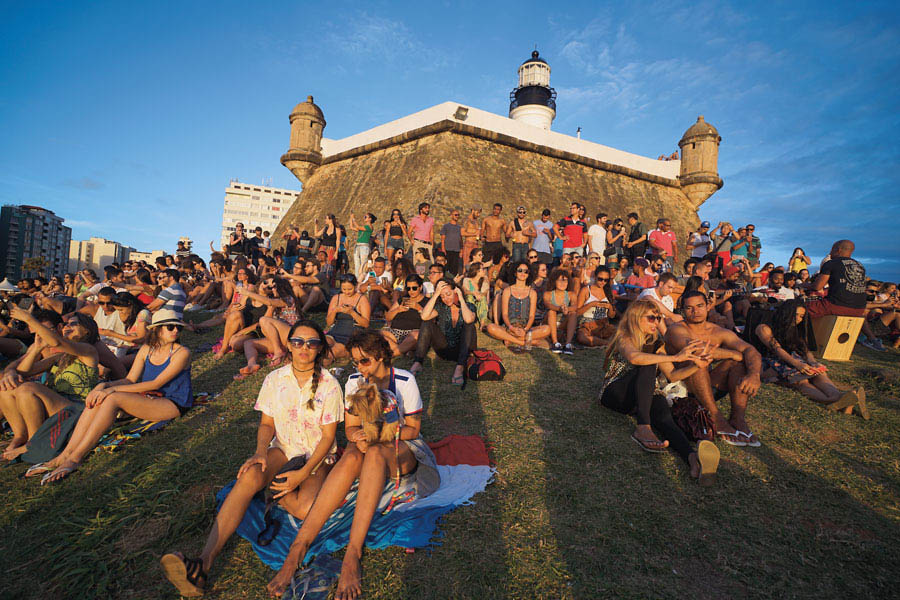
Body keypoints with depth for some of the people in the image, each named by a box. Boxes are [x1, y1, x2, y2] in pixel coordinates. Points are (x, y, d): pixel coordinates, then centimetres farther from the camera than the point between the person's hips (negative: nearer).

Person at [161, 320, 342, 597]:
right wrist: (261, 453, -14)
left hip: (317, 456, -2)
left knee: (308, 508, -30)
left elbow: (328, 437, -8)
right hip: (282, 449, 2)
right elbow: (266, 423, 6)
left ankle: (272, 494, -1)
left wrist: (303, 473, -19)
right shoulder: (274, 379, 0)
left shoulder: (329, 384, -10)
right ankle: (204, 563, -34)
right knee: (250, 476, -31)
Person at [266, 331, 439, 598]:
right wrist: (360, 438, -21)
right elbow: (350, 428, 3)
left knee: (375, 453, -38)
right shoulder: (354, 382, 1)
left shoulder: (404, 381, -10)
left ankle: (353, 553, -40)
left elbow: (413, 429, -7)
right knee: (351, 457, -34)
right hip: (368, 444, 3)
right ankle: (299, 545, -37)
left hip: (402, 448, -3)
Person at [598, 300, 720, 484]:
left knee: (663, 414, -30)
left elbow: (672, 375, 9)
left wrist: (696, 365, -8)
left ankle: (693, 458, -58)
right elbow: (634, 358, -29)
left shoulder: (655, 344, 15)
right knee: (648, 365, -30)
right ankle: (643, 427, -46)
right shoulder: (624, 338, -6)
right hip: (614, 394, -5)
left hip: (642, 397, 5)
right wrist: (675, 357, -34)